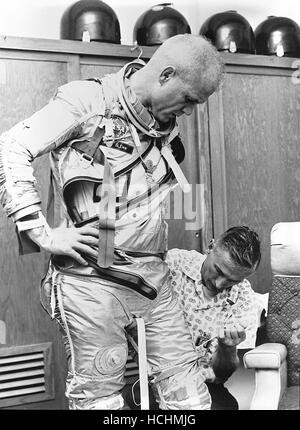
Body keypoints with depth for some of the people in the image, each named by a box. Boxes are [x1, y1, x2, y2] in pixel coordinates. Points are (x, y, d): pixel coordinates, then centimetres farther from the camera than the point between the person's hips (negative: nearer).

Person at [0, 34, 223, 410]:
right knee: (99, 398, 5)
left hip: (153, 280, 6)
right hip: (90, 280, -6)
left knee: (189, 395, 8)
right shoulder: (87, 101, -8)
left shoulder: (166, 125, 12)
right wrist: (42, 233, -17)